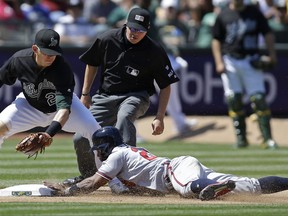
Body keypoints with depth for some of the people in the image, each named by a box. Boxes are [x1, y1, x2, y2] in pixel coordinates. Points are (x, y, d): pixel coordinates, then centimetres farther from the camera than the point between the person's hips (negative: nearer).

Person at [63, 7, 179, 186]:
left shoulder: (155, 51, -13)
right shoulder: (107, 40, -8)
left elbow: (165, 86, -5)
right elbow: (92, 64, 11)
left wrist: (160, 118, -11)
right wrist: (85, 94, 11)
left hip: (135, 96, -4)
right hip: (105, 96, 4)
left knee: (124, 117, -38)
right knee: (81, 139, -1)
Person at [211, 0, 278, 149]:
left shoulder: (254, 12, 6)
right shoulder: (223, 15, 4)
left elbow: (267, 34, 6)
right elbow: (216, 40, 6)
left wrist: (272, 54, -7)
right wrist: (219, 62, -5)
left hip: (252, 62, 0)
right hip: (230, 61, 0)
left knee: (258, 98, -8)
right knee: (234, 99, -3)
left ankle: (267, 138, -7)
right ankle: (241, 138, 7)